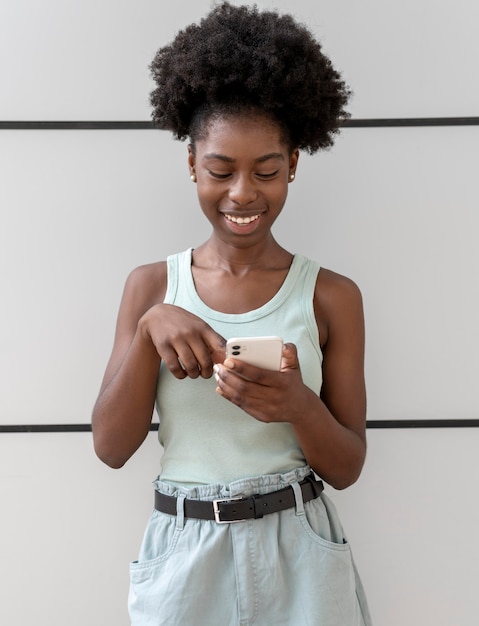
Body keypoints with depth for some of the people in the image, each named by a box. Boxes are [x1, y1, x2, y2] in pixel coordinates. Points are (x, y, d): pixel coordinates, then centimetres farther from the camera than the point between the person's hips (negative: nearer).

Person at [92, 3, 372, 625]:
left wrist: (297, 404, -23)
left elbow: (347, 467, -3)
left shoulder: (331, 295, -4)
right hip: (183, 557, 1)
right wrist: (150, 328, -19)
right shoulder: (152, 286, 0)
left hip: (299, 559, 0)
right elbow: (111, 446, -5)